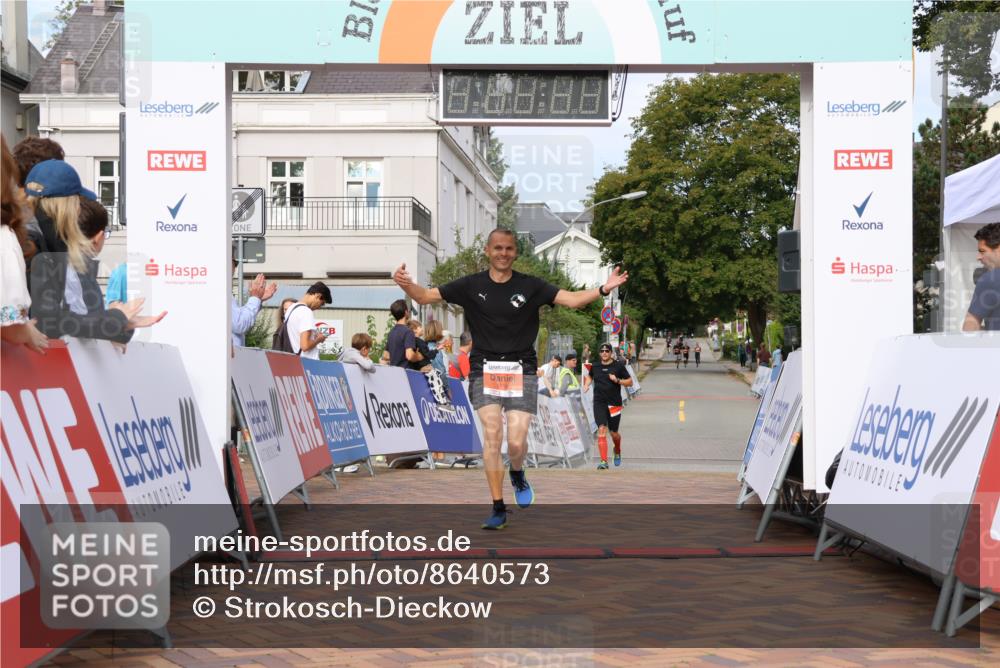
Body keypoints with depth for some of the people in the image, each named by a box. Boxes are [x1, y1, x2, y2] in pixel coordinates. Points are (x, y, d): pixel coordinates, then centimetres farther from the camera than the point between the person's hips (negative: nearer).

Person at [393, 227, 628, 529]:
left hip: (521, 371, 0)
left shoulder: (530, 286, 2)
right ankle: (498, 509, 1)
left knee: (516, 442, -9)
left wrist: (603, 289, -20)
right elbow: (425, 296, 5)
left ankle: (518, 474, 28)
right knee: (491, 435, -10)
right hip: (485, 370, 0)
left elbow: (572, 299, -4)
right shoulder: (471, 285, 4)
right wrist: (407, 285, -17)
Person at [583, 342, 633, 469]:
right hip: (599, 403, 1)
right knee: (602, 430, -15)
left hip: (614, 403, -1)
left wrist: (617, 380, -14)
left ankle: (617, 451, 43)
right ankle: (604, 461, -17)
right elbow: (590, 376, 28)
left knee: (614, 433, 9)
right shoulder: (595, 366, 6)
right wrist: (586, 385, 9)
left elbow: (630, 382, 1)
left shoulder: (618, 365, -2)